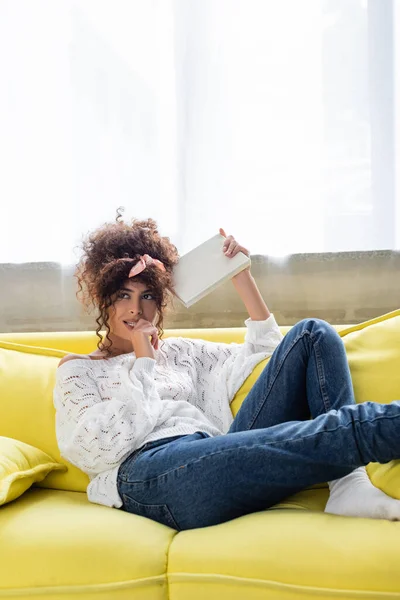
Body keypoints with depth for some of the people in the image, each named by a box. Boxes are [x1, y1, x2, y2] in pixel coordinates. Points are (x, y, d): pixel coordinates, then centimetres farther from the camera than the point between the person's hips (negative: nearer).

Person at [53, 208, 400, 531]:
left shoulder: (179, 352, 30)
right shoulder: (79, 368, 19)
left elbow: (263, 349, 26)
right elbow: (99, 447, 0)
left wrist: (242, 276, 20)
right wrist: (143, 363, 3)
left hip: (220, 456, 6)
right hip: (152, 472, -6)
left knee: (312, 334, -6)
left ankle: (349, 486, -23)